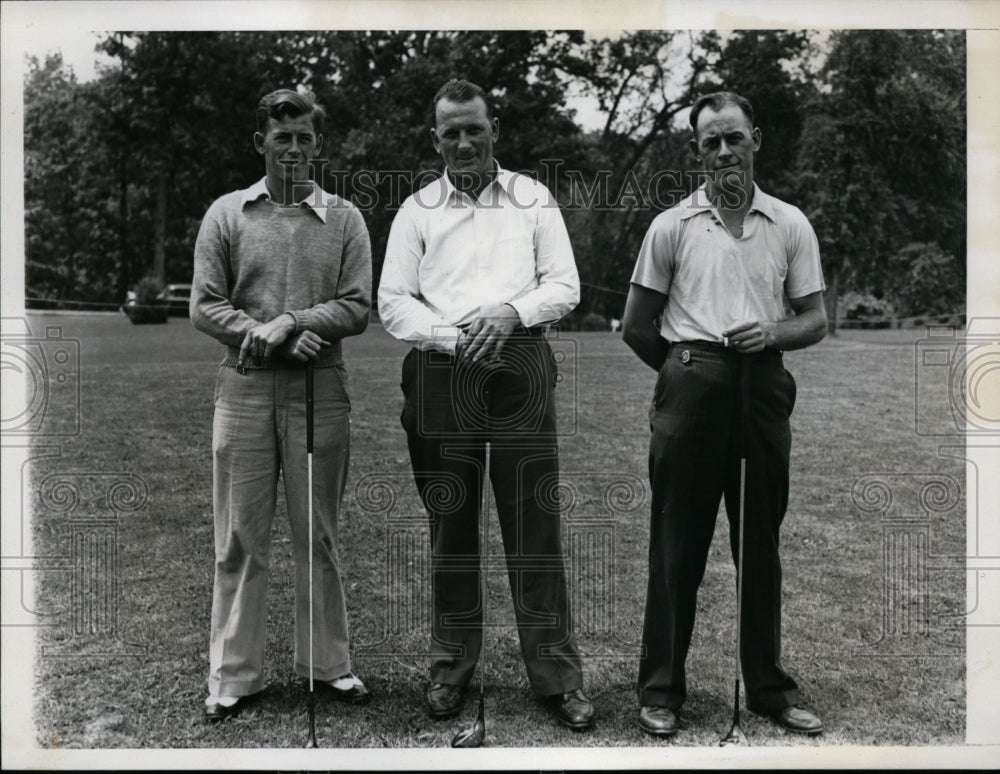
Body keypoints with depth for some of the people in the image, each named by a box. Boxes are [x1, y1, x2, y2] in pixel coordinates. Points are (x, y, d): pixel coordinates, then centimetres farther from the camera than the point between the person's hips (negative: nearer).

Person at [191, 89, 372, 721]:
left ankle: (328, 663, 22)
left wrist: (288, 321, -14)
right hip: (244, 390, 0)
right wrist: (270, 338, -12)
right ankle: (235, 676, 16)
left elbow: (358, 308, -1)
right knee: (241, 539, 4)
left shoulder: (344, 219, 8)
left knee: (318, 536, 9)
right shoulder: (227, 214, 9)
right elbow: (204, 306, 2)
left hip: (320, 391, 0)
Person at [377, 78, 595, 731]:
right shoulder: (418, 209, 12)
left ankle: (557, 673, 8)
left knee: (535, 522, -2)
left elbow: (565, 285, 8)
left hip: (520, 366, 0)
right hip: (441, 375, 1)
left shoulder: (534, 199, 13)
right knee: (451, 522, 5)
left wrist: (511, 313, -11)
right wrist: (453, 339, -10)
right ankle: (452, 664, 19)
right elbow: (393, 301, 6)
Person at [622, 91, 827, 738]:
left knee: (760, 544, 10)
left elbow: (816, 320, 9)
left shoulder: (791, 225, 9)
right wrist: (686, 369, 7)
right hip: (690, 390, -2)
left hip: (763, 388, 2)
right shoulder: (672, 226, 4)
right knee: (678, 545, 4)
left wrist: (772, 332, -10)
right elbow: (637, 327, 6)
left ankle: (769, 686, 25)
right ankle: (662, 690, 15)